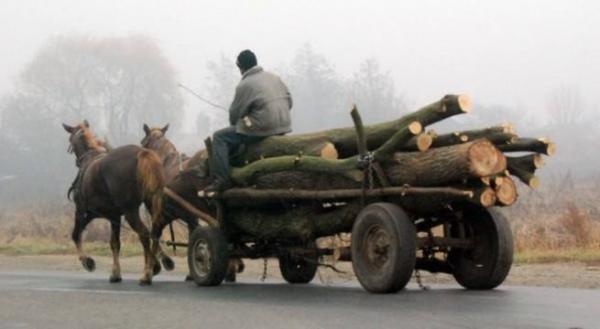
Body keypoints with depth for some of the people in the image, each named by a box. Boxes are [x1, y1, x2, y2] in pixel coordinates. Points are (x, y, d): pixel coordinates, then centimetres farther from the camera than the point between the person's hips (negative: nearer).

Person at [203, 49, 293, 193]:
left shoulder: (245, 85, -10)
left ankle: (221, 180, -9)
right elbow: (289, 101, 17)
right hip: (284, 127, 9)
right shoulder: (274, 77, 13)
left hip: (262, 128, -9)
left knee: (220, 138, 1)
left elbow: (235, 113, -4)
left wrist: (235, 125, 16)